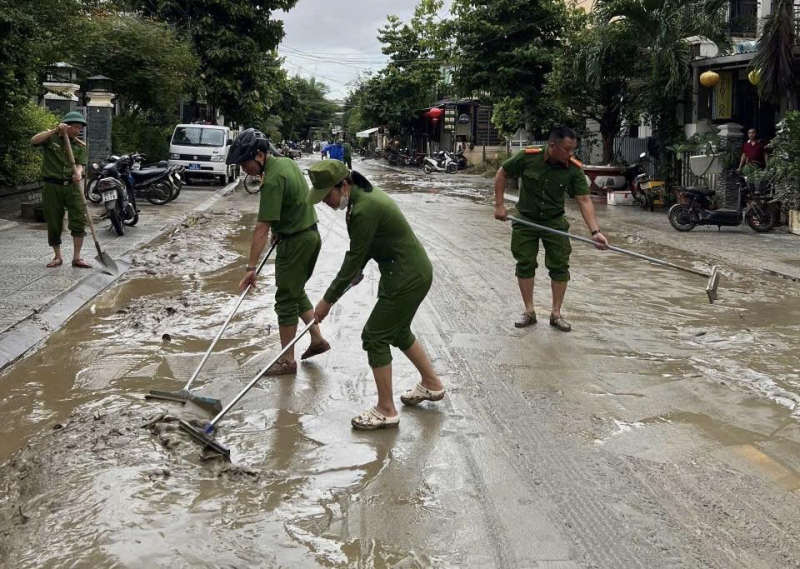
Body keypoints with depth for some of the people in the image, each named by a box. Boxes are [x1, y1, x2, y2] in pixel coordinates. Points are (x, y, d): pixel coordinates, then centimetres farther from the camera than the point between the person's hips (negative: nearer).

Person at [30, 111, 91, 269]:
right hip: (52, 186, -2)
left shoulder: (80, 146, 8)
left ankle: (77, 258, 0)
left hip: (72, 186, 2)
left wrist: (78, 172, -24)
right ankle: (57, 257, 21)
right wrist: (55, 131, -22)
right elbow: (34, 141, -17)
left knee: (79, 220, -7)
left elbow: (80, 164, -1)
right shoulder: (51, 137, 1)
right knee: (54, 224, 5)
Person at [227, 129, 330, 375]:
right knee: (296, 292, 21)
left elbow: (262, 228, -26)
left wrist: (251, 267, -25)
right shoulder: (287, 162, 5)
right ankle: (317, 339, 27)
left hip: (295, 242, -9)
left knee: (286, 299, -1)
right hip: (310, 235, 9)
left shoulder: (273, 180, -24)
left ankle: (287, 361, 7)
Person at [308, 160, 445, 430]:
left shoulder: (364, 209, -26)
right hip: (413, 272, 10)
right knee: (397, 330, 24)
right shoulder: (363, 195, 4)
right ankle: (431, 384, 41)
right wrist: (357, 270, 29)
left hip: (408, 278, -10)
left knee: (375, 336, -3)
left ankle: (386, 411, 7)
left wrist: (328, 299, -11)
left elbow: (355, 257, -19)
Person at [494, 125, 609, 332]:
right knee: (525, 265, 3)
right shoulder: (527, 157, -20)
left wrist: (595, 231, -30)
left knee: (560, 266, -1)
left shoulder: (574, 169, -18)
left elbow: (584, 200, -19)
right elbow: (502, 174, -5)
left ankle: (556, 314, 11)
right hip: (525, 220, -1)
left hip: (554, 222, 1)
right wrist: (499, 205, -8)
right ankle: (529, 312, 16)